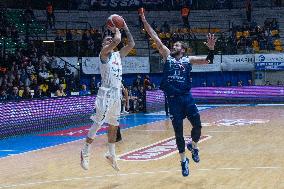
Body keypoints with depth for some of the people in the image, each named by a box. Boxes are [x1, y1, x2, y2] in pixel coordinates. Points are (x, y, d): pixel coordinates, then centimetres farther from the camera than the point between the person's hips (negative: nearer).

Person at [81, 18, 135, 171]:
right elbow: (117, 40, -20)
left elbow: (131, 44, 14)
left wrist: (125, 28, 13)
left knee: (113, 125, 14)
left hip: (117, 93, 8)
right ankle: (85, 152, 0)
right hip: (106, 93, -8)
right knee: (97, 124, -9)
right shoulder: (104, 53, -6)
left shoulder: (118, 55, 16)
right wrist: (116, 31, -2)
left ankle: (111, 154, 24)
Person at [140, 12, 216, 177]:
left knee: (197, 126, -5)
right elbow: (155, 38, 6)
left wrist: (211, 48, -15)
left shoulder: (188, 60, 9)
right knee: (178, 132, 2)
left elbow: (208, 61, 2)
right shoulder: (167, 56, 11)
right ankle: (183, 160, 16)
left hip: (186, 97, 0)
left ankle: (193, 146, 27)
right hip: (173, 99, 0)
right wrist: (144, 21, 2)